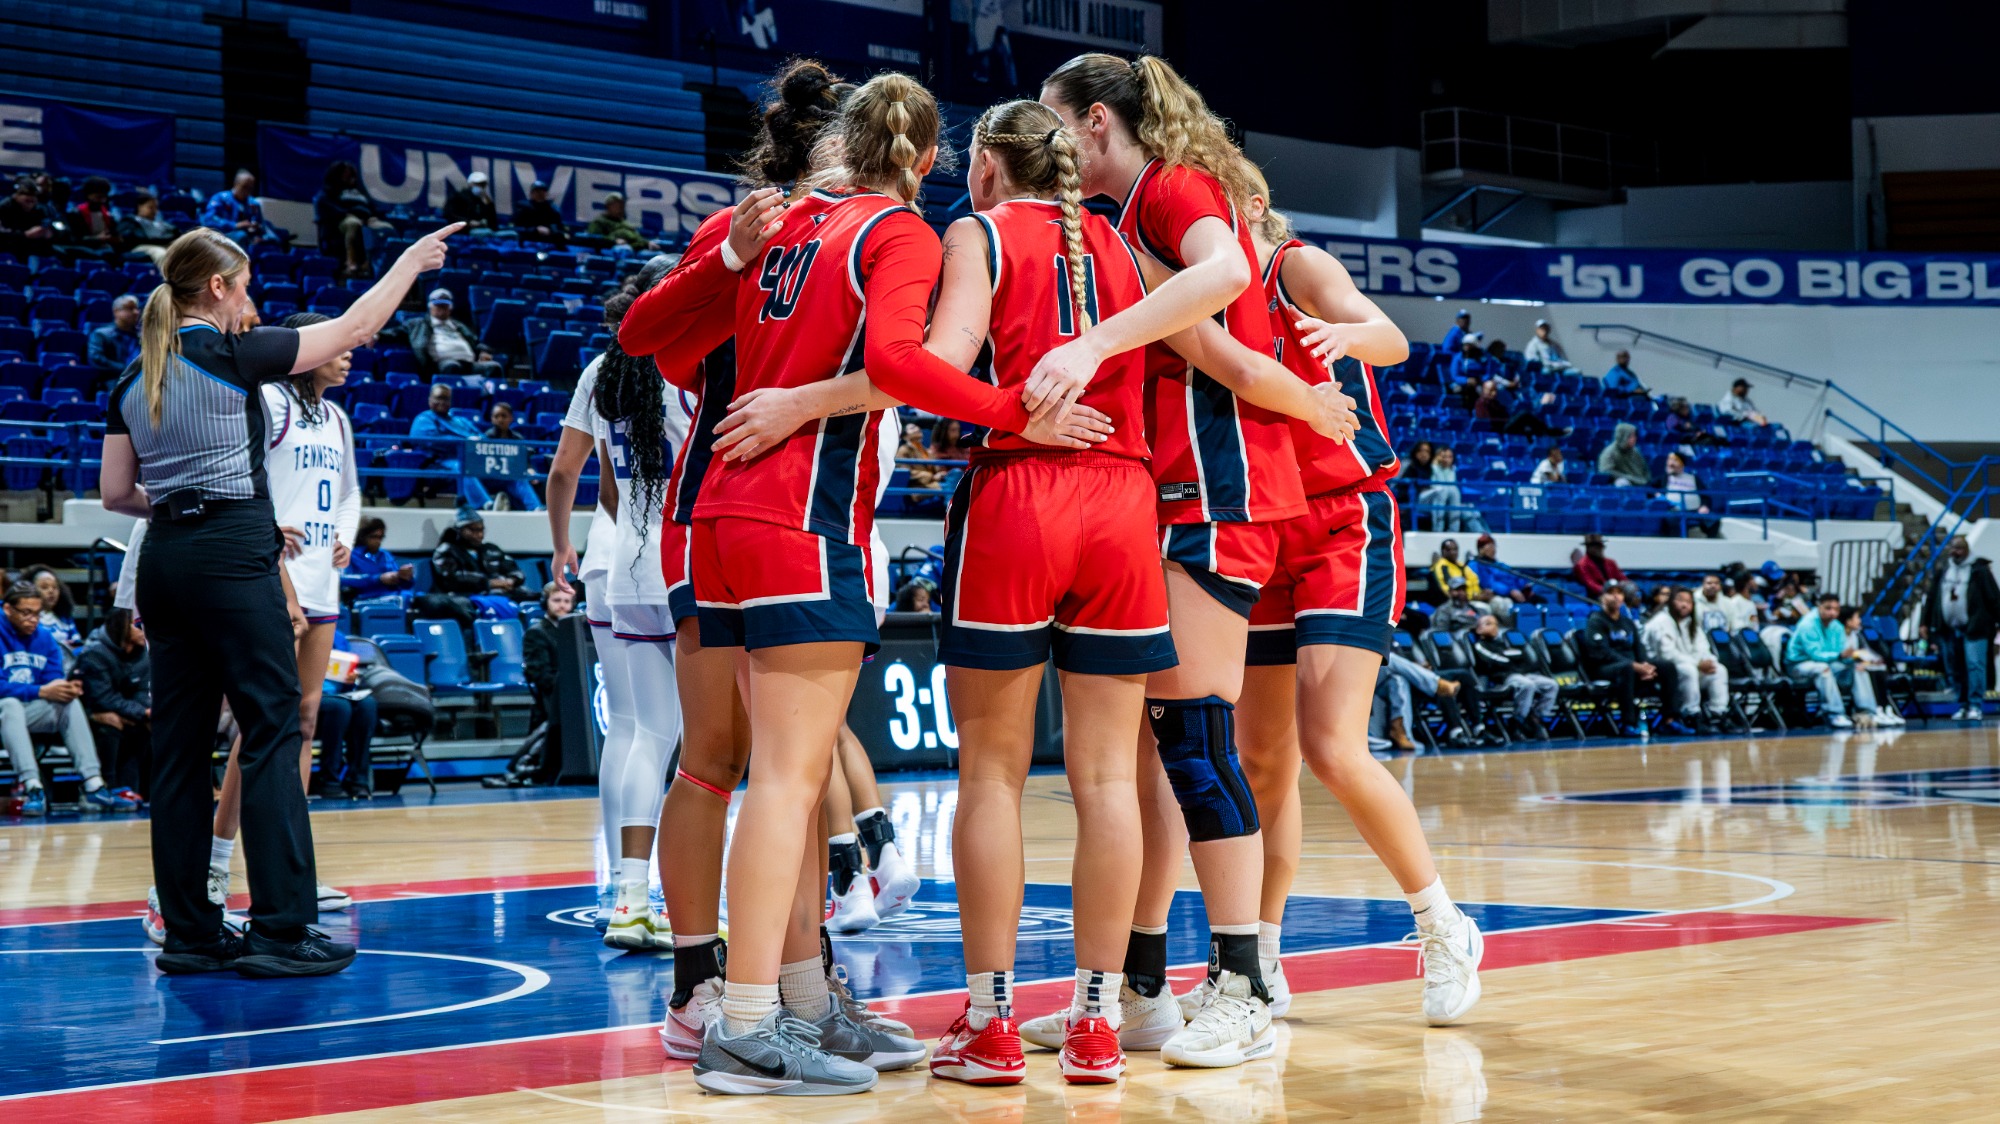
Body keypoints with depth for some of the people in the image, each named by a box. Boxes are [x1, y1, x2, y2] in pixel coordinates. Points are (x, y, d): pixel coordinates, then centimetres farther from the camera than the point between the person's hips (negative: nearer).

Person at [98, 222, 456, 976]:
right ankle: (279, 928, -8)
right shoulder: (231, 356, -6)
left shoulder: (133, 381, 12)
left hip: (165, 559, 7)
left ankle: (189, 933, 11)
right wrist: (412, 259, 11)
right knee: (272, 730, -5)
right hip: (232, 558, -7)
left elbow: (116, 495, 13)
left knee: (179, 743, 8)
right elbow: (354, 327, 0)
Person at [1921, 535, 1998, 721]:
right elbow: (1932, 598, 17)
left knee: (1974, 666, -12)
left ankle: (1976, 707, -9)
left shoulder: (1979, 570, -1)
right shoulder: (1942, 571, 13)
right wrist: (1925, 623, 14)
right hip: (1948, 629, 5)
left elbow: (1993, 597, -3)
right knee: (1954, 671, 7)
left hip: (1973, 629, -5)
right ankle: (1963, 705, 15)